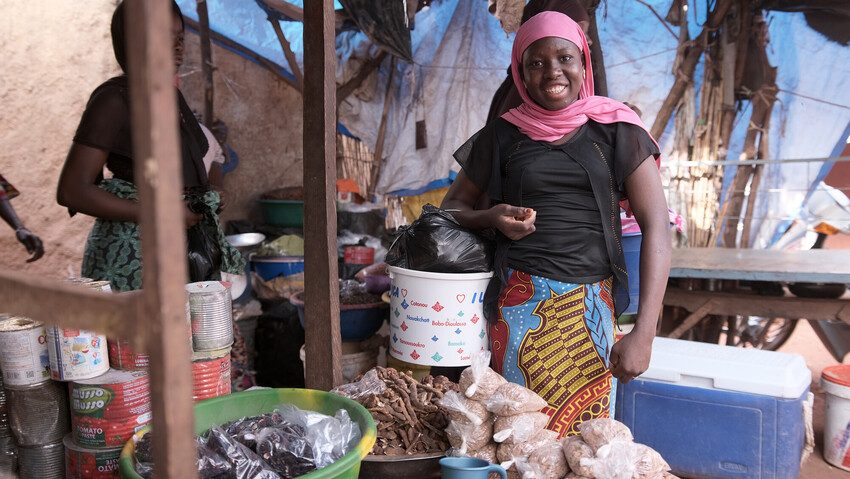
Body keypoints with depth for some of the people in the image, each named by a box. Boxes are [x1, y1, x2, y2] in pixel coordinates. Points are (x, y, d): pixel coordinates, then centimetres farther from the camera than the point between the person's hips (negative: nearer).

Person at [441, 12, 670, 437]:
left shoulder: (615, 130, 3)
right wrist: (493, 218, -7)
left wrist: (643, 334, -10)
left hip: (591, 310, 0)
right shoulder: (502, 135, 7)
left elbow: (655, 226, -2)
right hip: (521, 306, 0)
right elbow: (453, 206, 17)